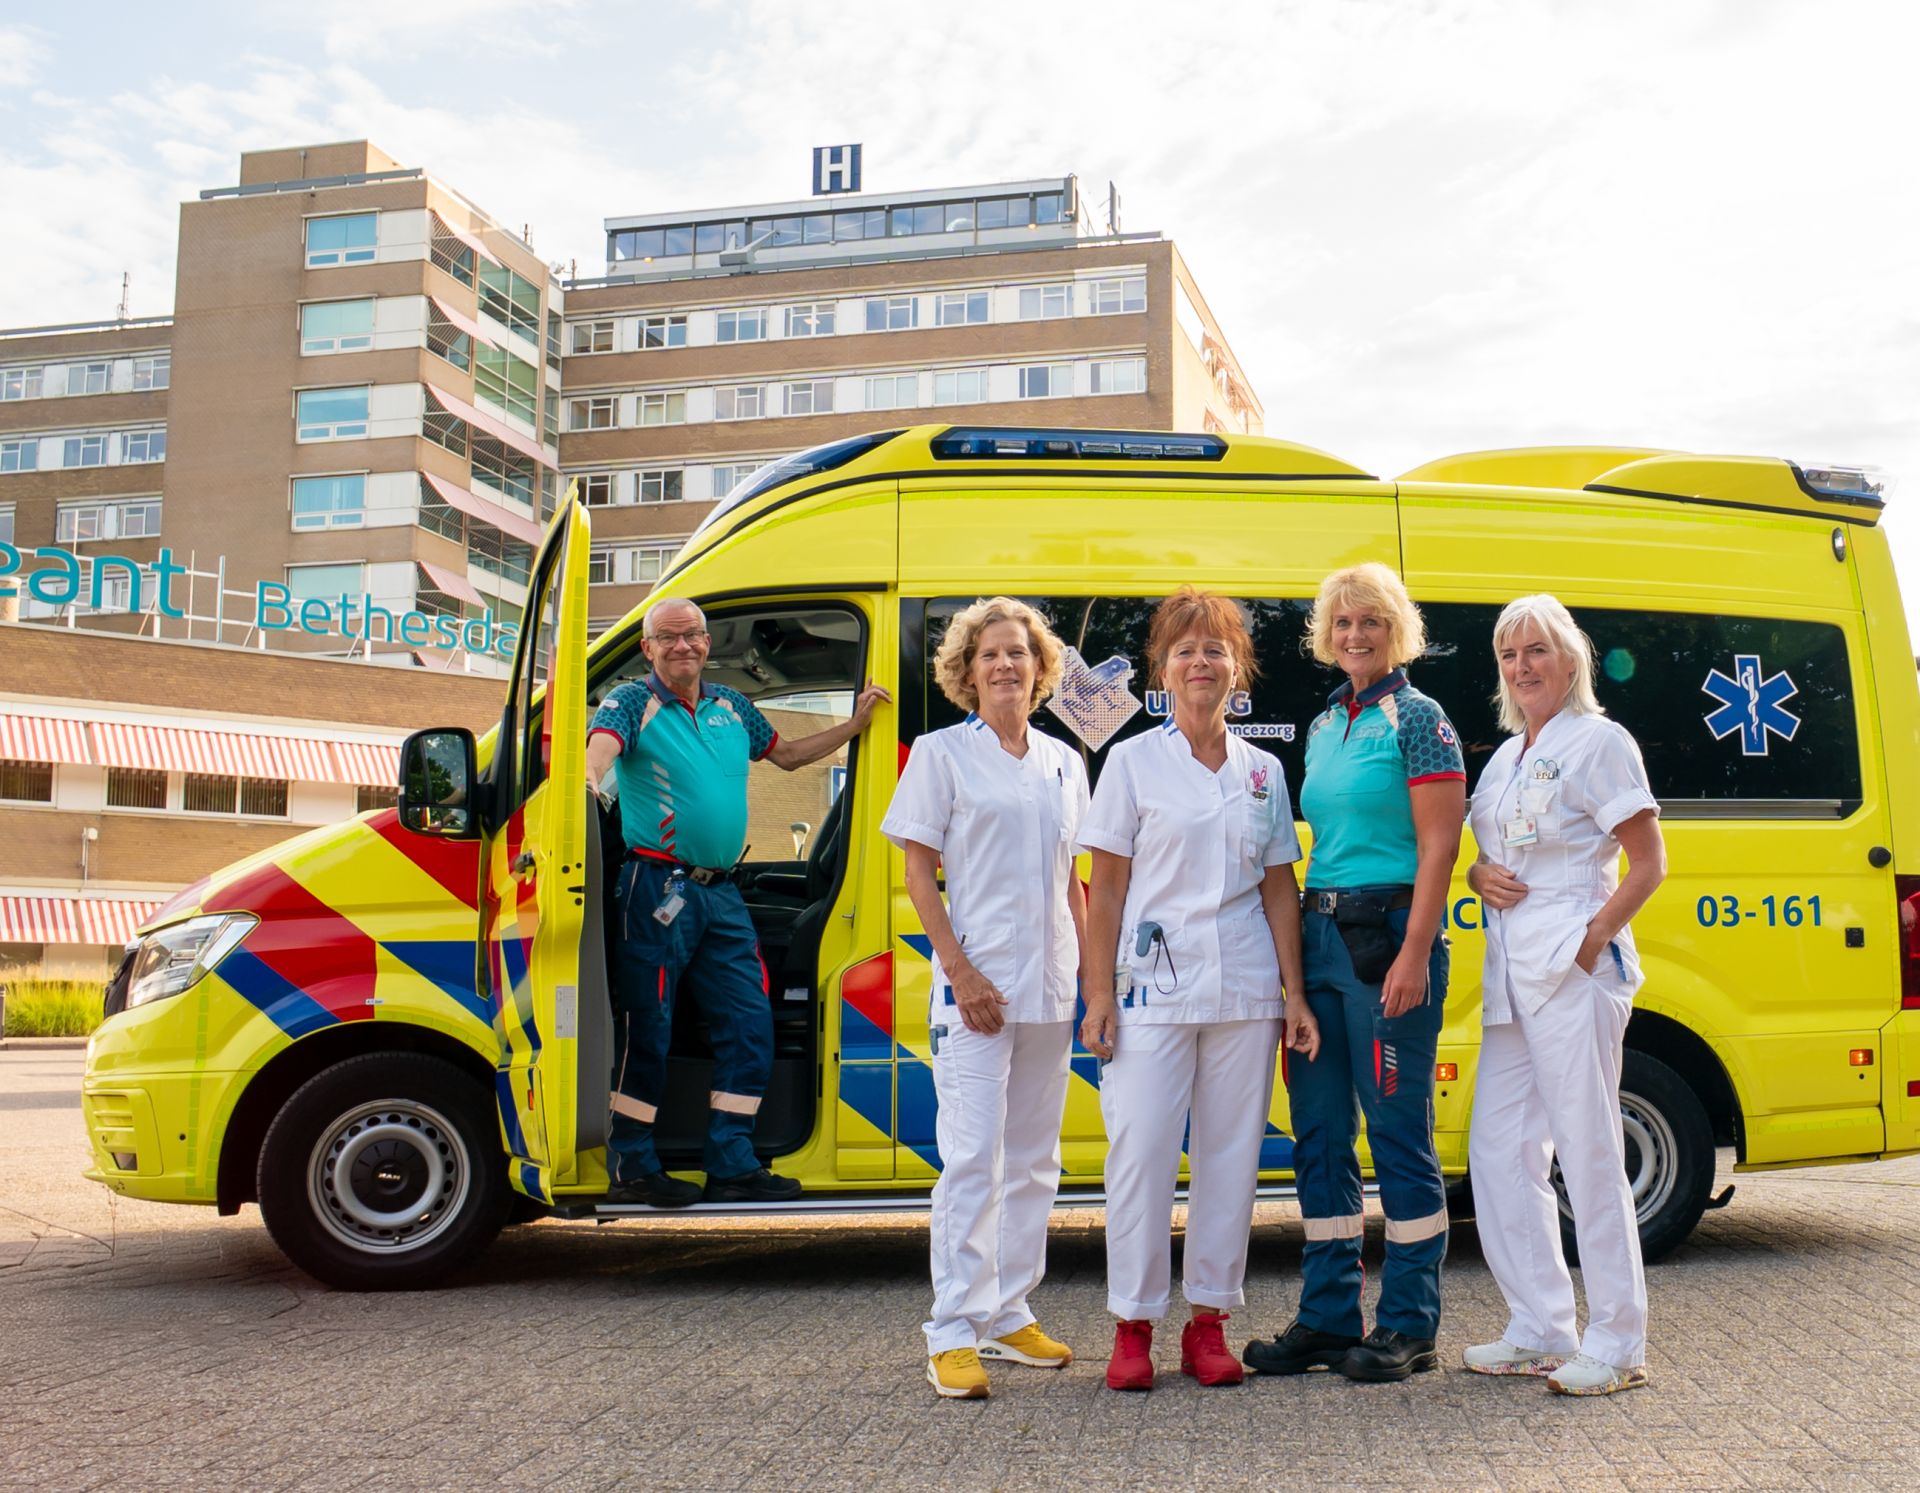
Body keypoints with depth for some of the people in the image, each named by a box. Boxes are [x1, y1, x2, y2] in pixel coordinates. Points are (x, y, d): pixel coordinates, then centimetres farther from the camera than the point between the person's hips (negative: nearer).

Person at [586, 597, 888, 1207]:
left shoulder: (732, 707, 15)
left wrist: (855, 724, 20)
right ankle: (631, 1166, 9)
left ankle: (732, 1164, 14)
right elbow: (600, 747, -22)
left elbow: (787, 754, 28)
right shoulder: (633, 703, -2)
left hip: (722, 892, 6)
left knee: (749, 1024, 5)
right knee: (646, 1029, -2)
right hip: (658, 887, -6)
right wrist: (589, 780, -45)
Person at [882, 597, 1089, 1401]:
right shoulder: (941, 753, -1)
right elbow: (918, 871, -5)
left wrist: (1090, 972, 8)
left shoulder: (1063, 762, 13)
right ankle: (954, 1334, -2)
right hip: (976, 987, -5)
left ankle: (1009, 1315, 23)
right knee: (973, 1158, -8)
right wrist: (961, 973, -13)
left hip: (1051, 989, 6)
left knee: (1035, 1160, 11)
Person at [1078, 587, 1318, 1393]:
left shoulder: (1263, 772, 10)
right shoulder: (1134, 762, 1)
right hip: (1155, 986, -3)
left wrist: (1294, 994, 5)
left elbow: (1280, 890, 11)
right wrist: (1098, 995, -7)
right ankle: (1133, 1325, 8)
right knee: (1141, 1150, -4)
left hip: (1245, 990, 3)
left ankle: (1209, 1321, 17)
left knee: (1231, 1152, 6)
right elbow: (1106, 888, -1)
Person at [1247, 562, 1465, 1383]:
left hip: (1390, 933, -7)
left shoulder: (1417, 719, -5)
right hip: (1319, 936, 8)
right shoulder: (1323, 726, 15)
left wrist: (1414, 955, -18)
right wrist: (1302, 944, 13)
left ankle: (1408, 1325, 9)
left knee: (1399, 1132, -1)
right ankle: (1328, 1316, 18)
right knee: (1319, 1132, 9)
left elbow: (1438, 846, -11)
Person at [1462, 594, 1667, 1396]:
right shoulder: (1504, 756, 18)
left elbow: (1648, 863, -7)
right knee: (1501, 1150, 9)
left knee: (1588, 1151, -5)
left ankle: (1616, 1345, 4)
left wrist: (1593, 940, -15)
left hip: (1574, 969, -8)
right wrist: (1480, 875, 1)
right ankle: (1540, 1329, 19)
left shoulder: (1599, 742, -4)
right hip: (1510, 973, 8)